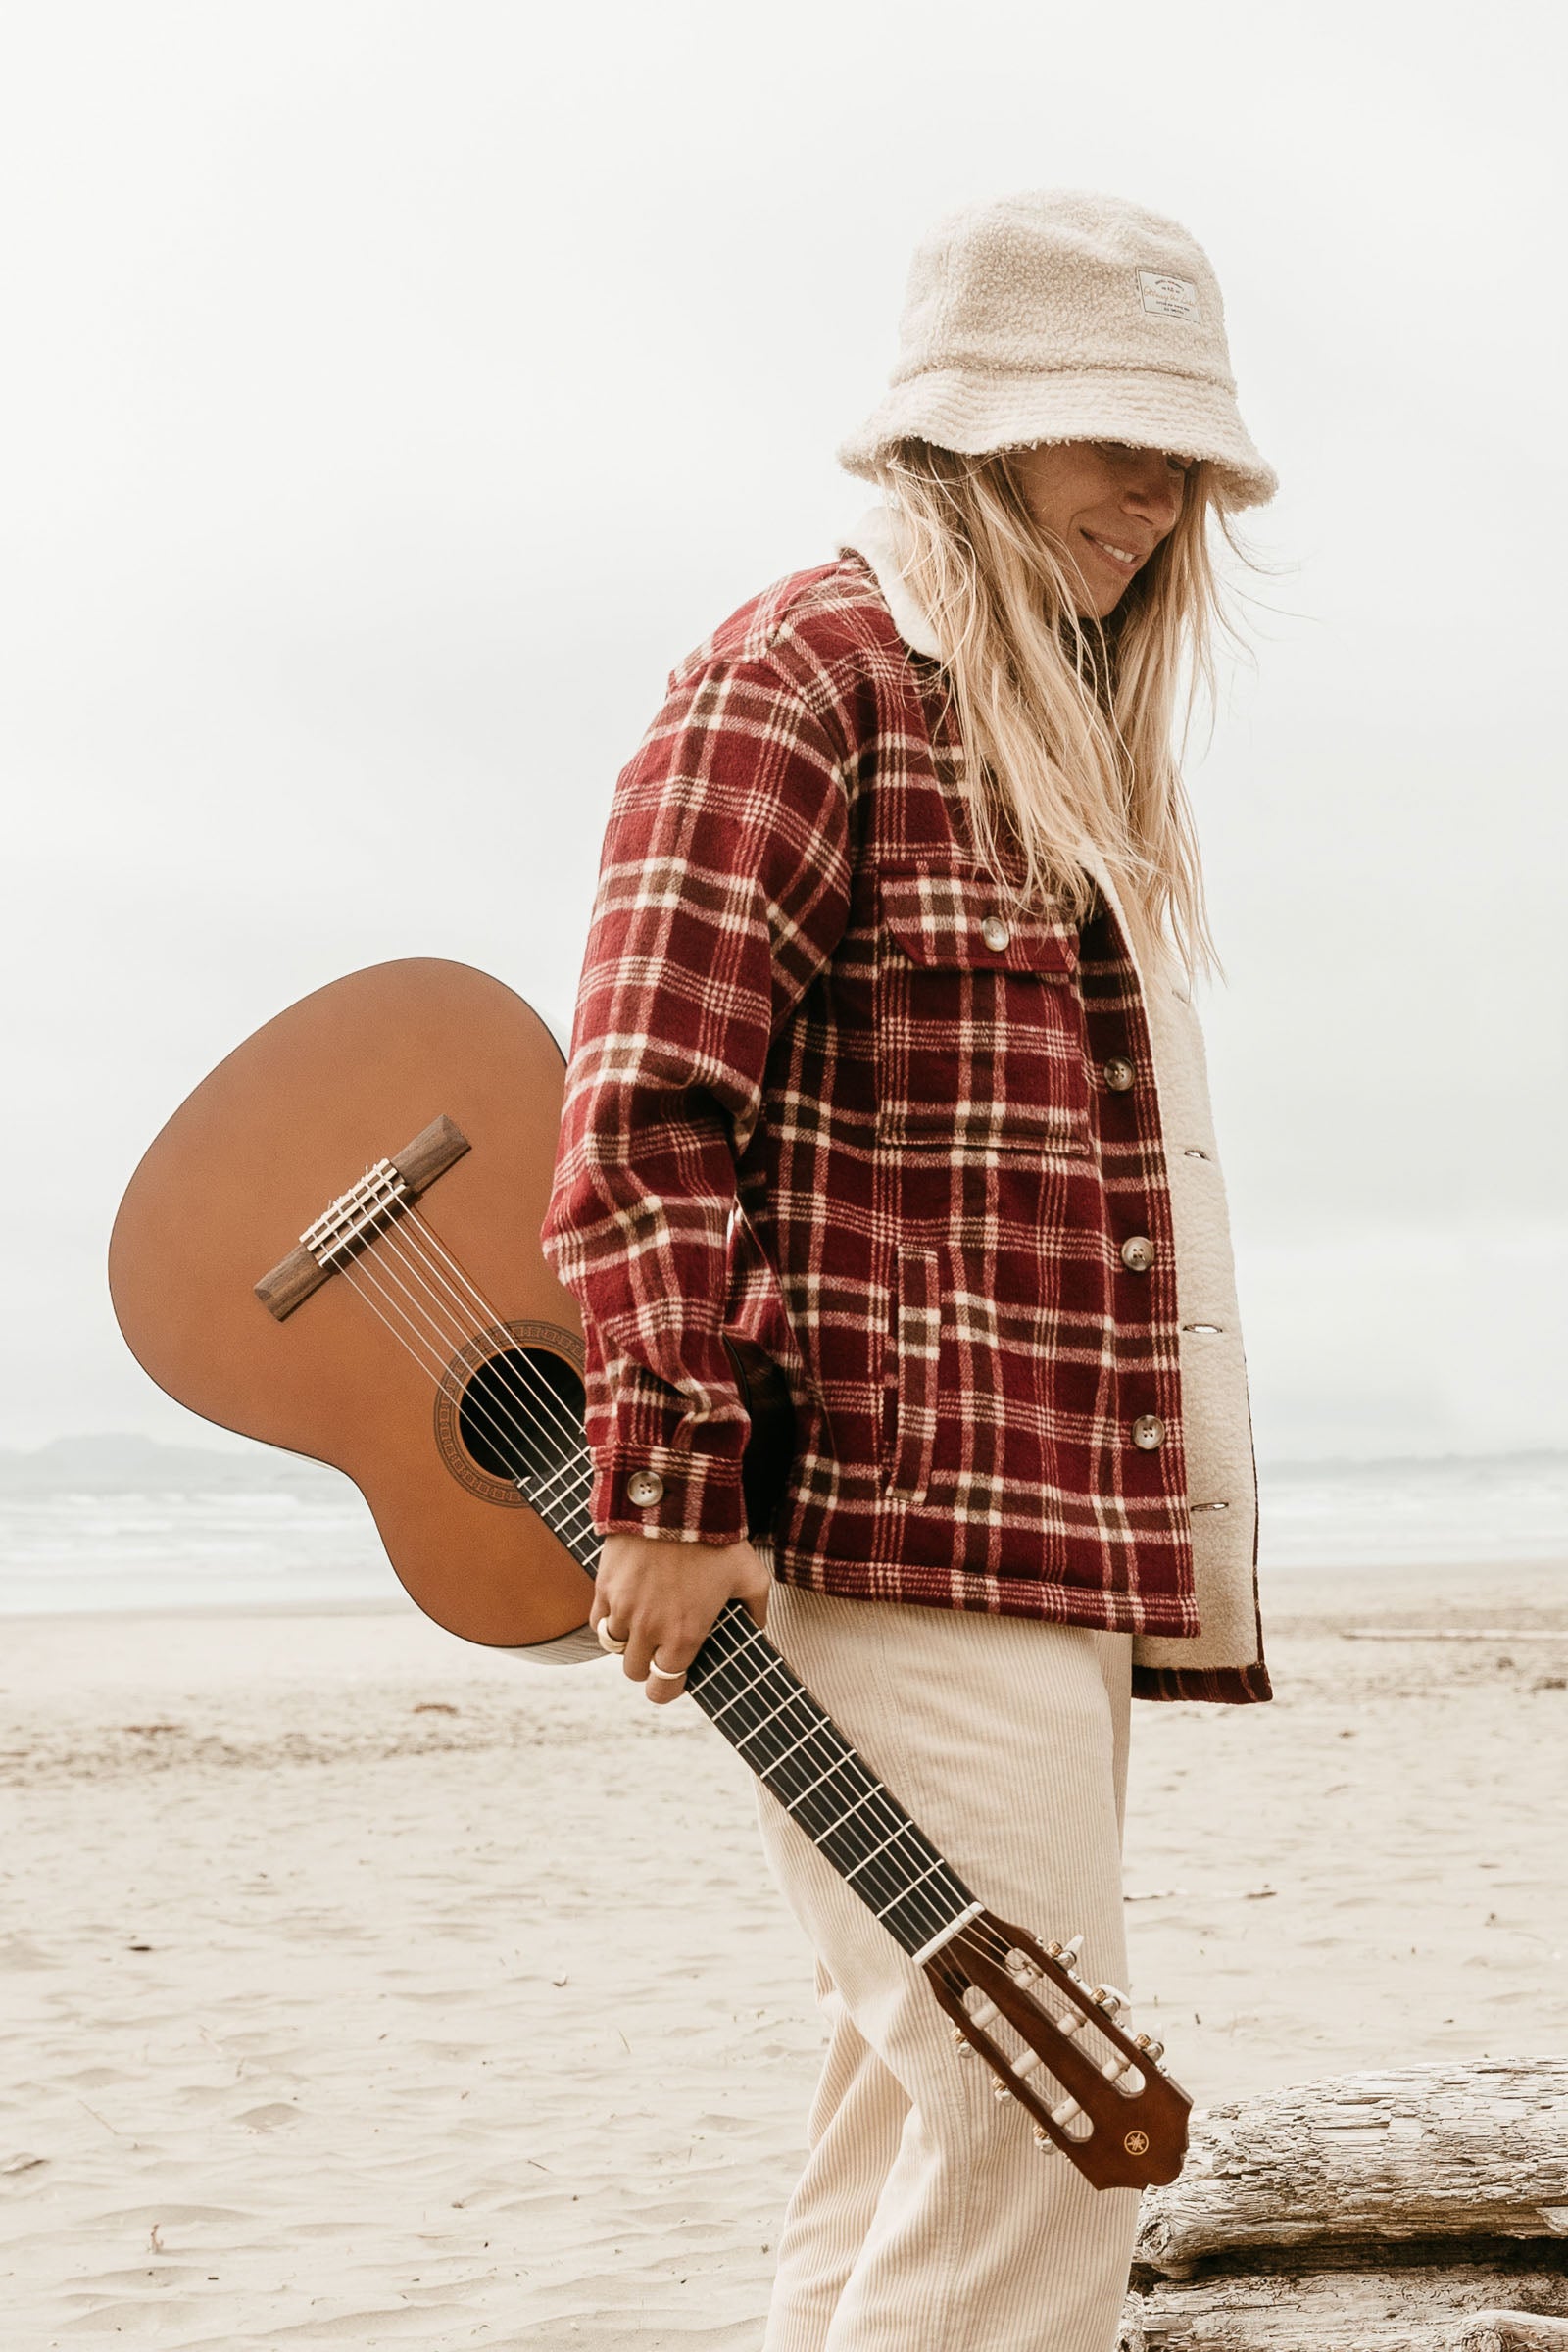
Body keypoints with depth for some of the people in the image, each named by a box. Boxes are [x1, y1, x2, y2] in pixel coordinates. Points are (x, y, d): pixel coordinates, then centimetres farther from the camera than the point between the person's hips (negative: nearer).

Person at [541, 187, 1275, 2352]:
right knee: (1042, 2148, -12)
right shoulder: (806, 676, -5)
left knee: (917, 2135, 12)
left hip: (1058, 1545, 10)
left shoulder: (1076, 755, 23)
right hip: (893, 1526, -9)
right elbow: (646, 1103, -15)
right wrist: (677, 1482, -21)